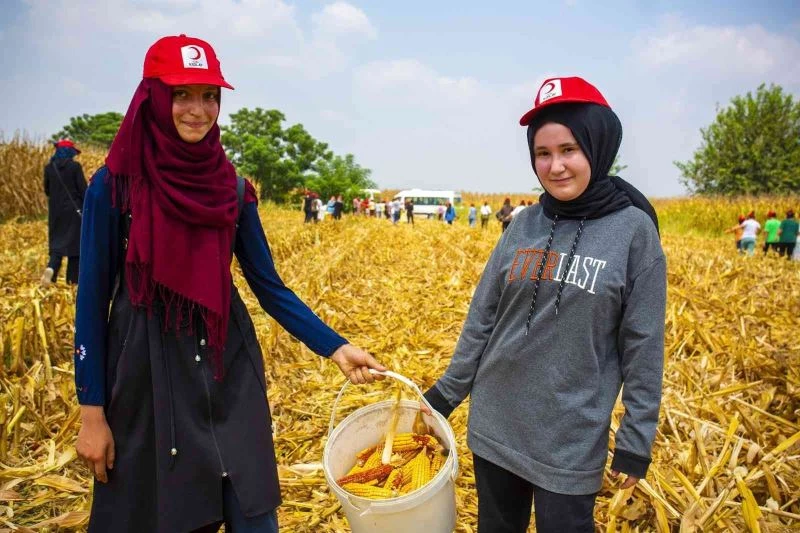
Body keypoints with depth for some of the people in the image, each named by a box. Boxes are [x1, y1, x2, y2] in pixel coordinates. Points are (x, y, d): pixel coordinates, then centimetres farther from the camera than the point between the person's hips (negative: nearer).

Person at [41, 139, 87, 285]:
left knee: (57, 240, 13)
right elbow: (83, 189, -11)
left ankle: (51, 267, -12)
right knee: (75, 241, 6)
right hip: (74, 210, -3)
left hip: (56, 210, 3)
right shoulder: (75, 166, -10)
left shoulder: (49, 167, 2)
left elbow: (47, 190, 9)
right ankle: (73, 278, 9)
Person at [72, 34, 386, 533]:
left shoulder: (233, 188, 2)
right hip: (148, 369, -2)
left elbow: (269, 286, 3)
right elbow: (93, 298, -4)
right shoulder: (114, 184, -6)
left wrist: (336, 346, -6)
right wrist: (92, 411, -4)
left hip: (228, 367, 3)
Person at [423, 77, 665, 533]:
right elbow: (482, 317, 4)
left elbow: (643, 346, -7)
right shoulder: (525, 224, -1)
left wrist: (636, 440, -6)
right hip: (494, 425, 4)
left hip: (571, 440, -4)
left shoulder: (634, 229, -10)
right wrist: (446, 393, 6)